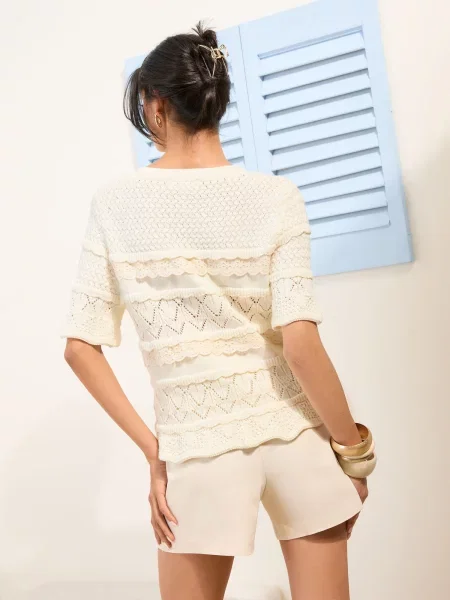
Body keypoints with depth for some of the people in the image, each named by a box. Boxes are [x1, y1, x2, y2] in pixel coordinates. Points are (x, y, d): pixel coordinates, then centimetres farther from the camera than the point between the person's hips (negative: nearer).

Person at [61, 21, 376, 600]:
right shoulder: (274, 196, -7)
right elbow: (300, 341, -15)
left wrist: (153, 450, 1)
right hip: (294, 431, 1)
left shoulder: (116, 200, -3)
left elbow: (80, 347, -5)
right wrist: (355, 448, -2)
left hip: (196, 443, 0)